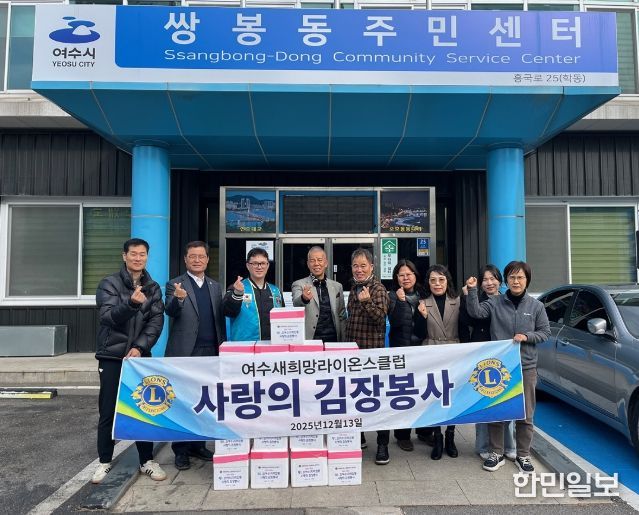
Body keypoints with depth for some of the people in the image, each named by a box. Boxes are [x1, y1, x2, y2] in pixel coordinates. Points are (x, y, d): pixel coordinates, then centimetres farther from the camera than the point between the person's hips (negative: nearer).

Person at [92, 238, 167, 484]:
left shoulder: (153, 288, 7)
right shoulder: (109, 284, -1)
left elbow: (156, 322, -1)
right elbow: (108, 317, -14)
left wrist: (140, 347, -14)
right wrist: (131, 303, -32)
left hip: (140, 356, 2)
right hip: (112, 356, -2)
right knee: (108, 412, 5)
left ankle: (147, 460, 18)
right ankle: (105, 461, 21)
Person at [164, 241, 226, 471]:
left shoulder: (215, 286, 14)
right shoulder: (175, 285, 0)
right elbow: (170, 312, -16)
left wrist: (223, 345, 9)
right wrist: (178, 298, -37)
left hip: (210, 352, 4)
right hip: (184, 353, -4)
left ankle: (197, 445, 25)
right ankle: (181, 450, 16)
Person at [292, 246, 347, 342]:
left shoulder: (337, 286, 11)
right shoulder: (299, 285, 1)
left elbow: (342, 317, 14)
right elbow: (296, 304, -18)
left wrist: (343, 341, 6)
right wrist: (304, 298, -39)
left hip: (333, 339, 3)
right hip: (308, 341, -2)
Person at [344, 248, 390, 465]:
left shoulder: (378, 288, -9)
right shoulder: (354, 289, 12)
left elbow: (381, 318, -20)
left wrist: (367, 302, -34)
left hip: (372, 349, -7)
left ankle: (383, 444, 9)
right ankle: (358, 437, 31)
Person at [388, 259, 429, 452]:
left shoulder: (423, 295, 7)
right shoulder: (392, 296, -2)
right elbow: (395, 322, -16)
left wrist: (426, 314, -10)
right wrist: (400, 301, -25)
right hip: (401, 350, -3)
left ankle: (424, 430, 26)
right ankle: (402, 435, 15)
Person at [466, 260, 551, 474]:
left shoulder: (535, 306, 2)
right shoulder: (496, 302, -1)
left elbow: (545, 332, 5)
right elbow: (476, 312, -15)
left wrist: (526, 337, -12)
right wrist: (472, 290, -26)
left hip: (526, 367, 1)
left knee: (525, 414, 9)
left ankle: (523, 455, 26)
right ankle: (496, 453, 22)